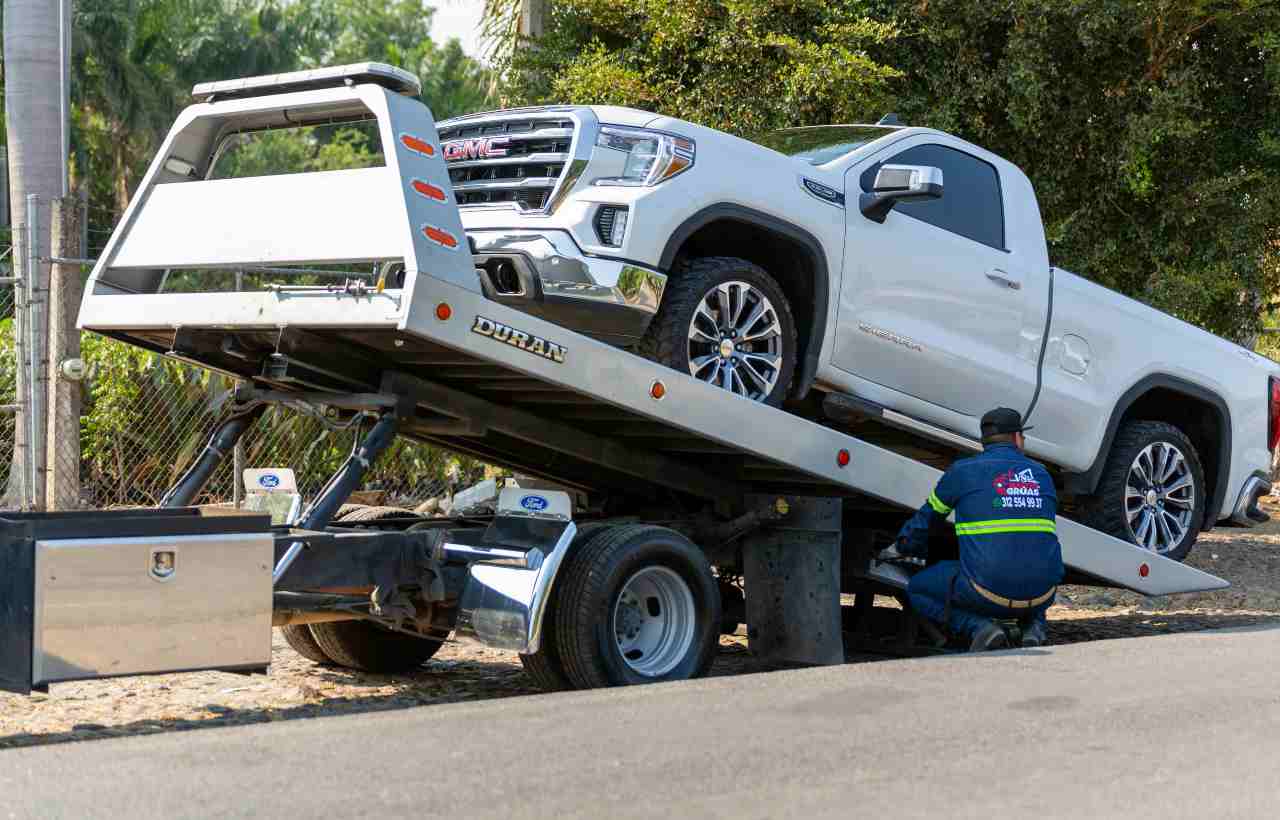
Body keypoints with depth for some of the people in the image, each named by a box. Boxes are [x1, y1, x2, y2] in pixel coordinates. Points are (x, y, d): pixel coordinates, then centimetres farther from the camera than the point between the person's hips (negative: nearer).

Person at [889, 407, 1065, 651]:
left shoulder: (963, 470, 5)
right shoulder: (1042, 475, 15)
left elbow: (928, 515, 19)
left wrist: (901, 546, 40)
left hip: (990, 592, -4)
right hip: (1042, 597, 4)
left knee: (918, 589, 18)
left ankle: (980, 627, -4)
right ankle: (1033, 624, 10)